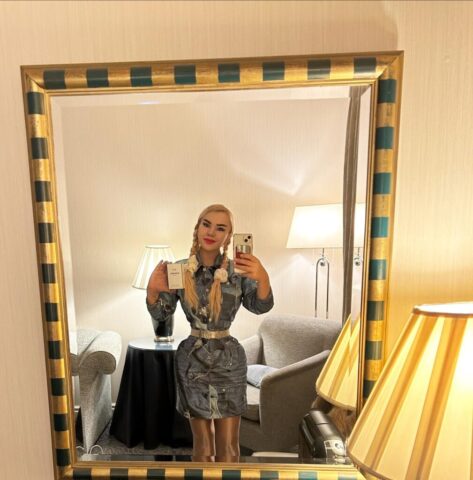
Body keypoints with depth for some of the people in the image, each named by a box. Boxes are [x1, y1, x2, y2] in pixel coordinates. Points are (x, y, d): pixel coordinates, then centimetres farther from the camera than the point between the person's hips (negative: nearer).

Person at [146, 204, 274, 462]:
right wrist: (152, 290, -23)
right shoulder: (180, 270, -4)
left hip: (228, 360, 0)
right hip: (192, 360, 1)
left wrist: (262, 278, -39)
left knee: (228, 446, 13)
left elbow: (260, 306, -18)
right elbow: (160, 314, -2)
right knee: (202, 444, 17)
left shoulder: (238, 270, -7)